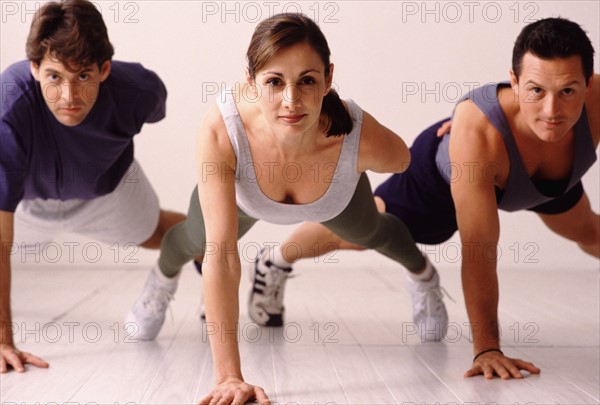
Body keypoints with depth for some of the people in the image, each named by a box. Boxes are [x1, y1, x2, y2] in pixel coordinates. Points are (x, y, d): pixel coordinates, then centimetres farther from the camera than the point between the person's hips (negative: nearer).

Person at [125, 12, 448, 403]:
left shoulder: (363, 140, -45)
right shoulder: (219, 132, -48)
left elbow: (404, 159, -19)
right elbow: (220, 253, -47)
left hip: (335, 202, 1)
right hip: (243, 192, 0)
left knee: (371, 233, 28)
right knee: (195, 240, 25)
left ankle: (421, 270, 66)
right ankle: (164, 276, 65)